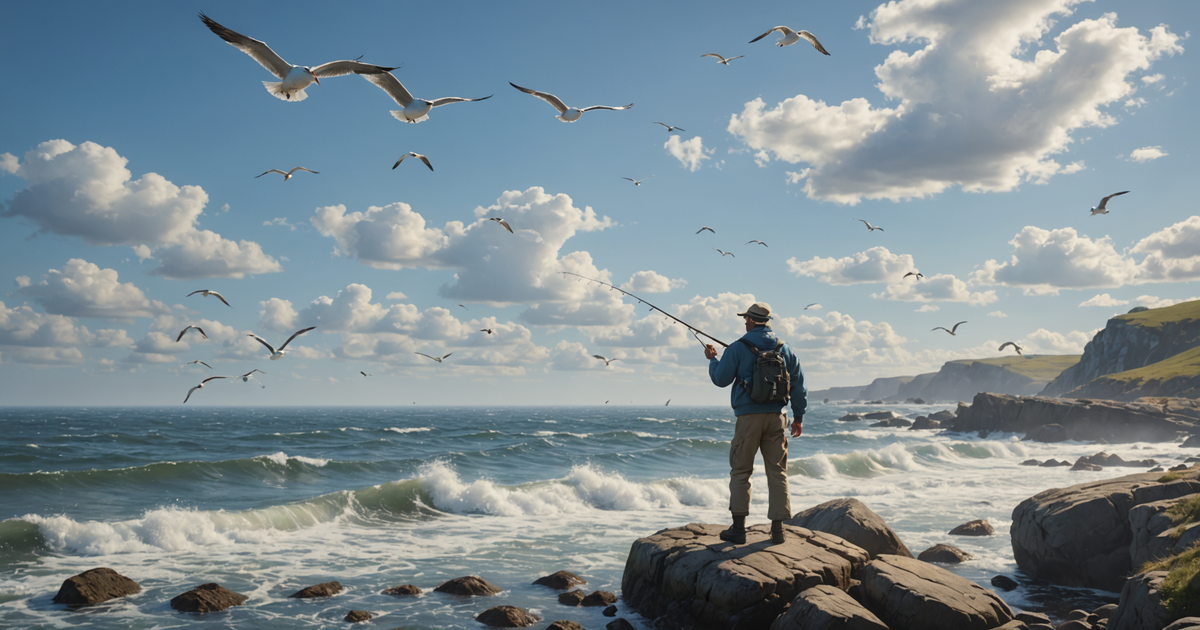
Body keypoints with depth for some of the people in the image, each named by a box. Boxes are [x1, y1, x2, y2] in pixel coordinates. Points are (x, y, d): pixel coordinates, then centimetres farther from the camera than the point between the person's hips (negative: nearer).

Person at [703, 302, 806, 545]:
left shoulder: (738, 348, -4)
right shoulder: (784, 348, 9)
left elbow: (721, 379, 0)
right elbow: (798, 384, 10)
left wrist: (712, 359, 19)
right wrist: (799, 417, 18)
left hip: (749, 417, -3)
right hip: (776, 416, 4)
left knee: (740, 471, 5)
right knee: (777, 472, 6)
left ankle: (738, 528, 4)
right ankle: (778, 528, 5)